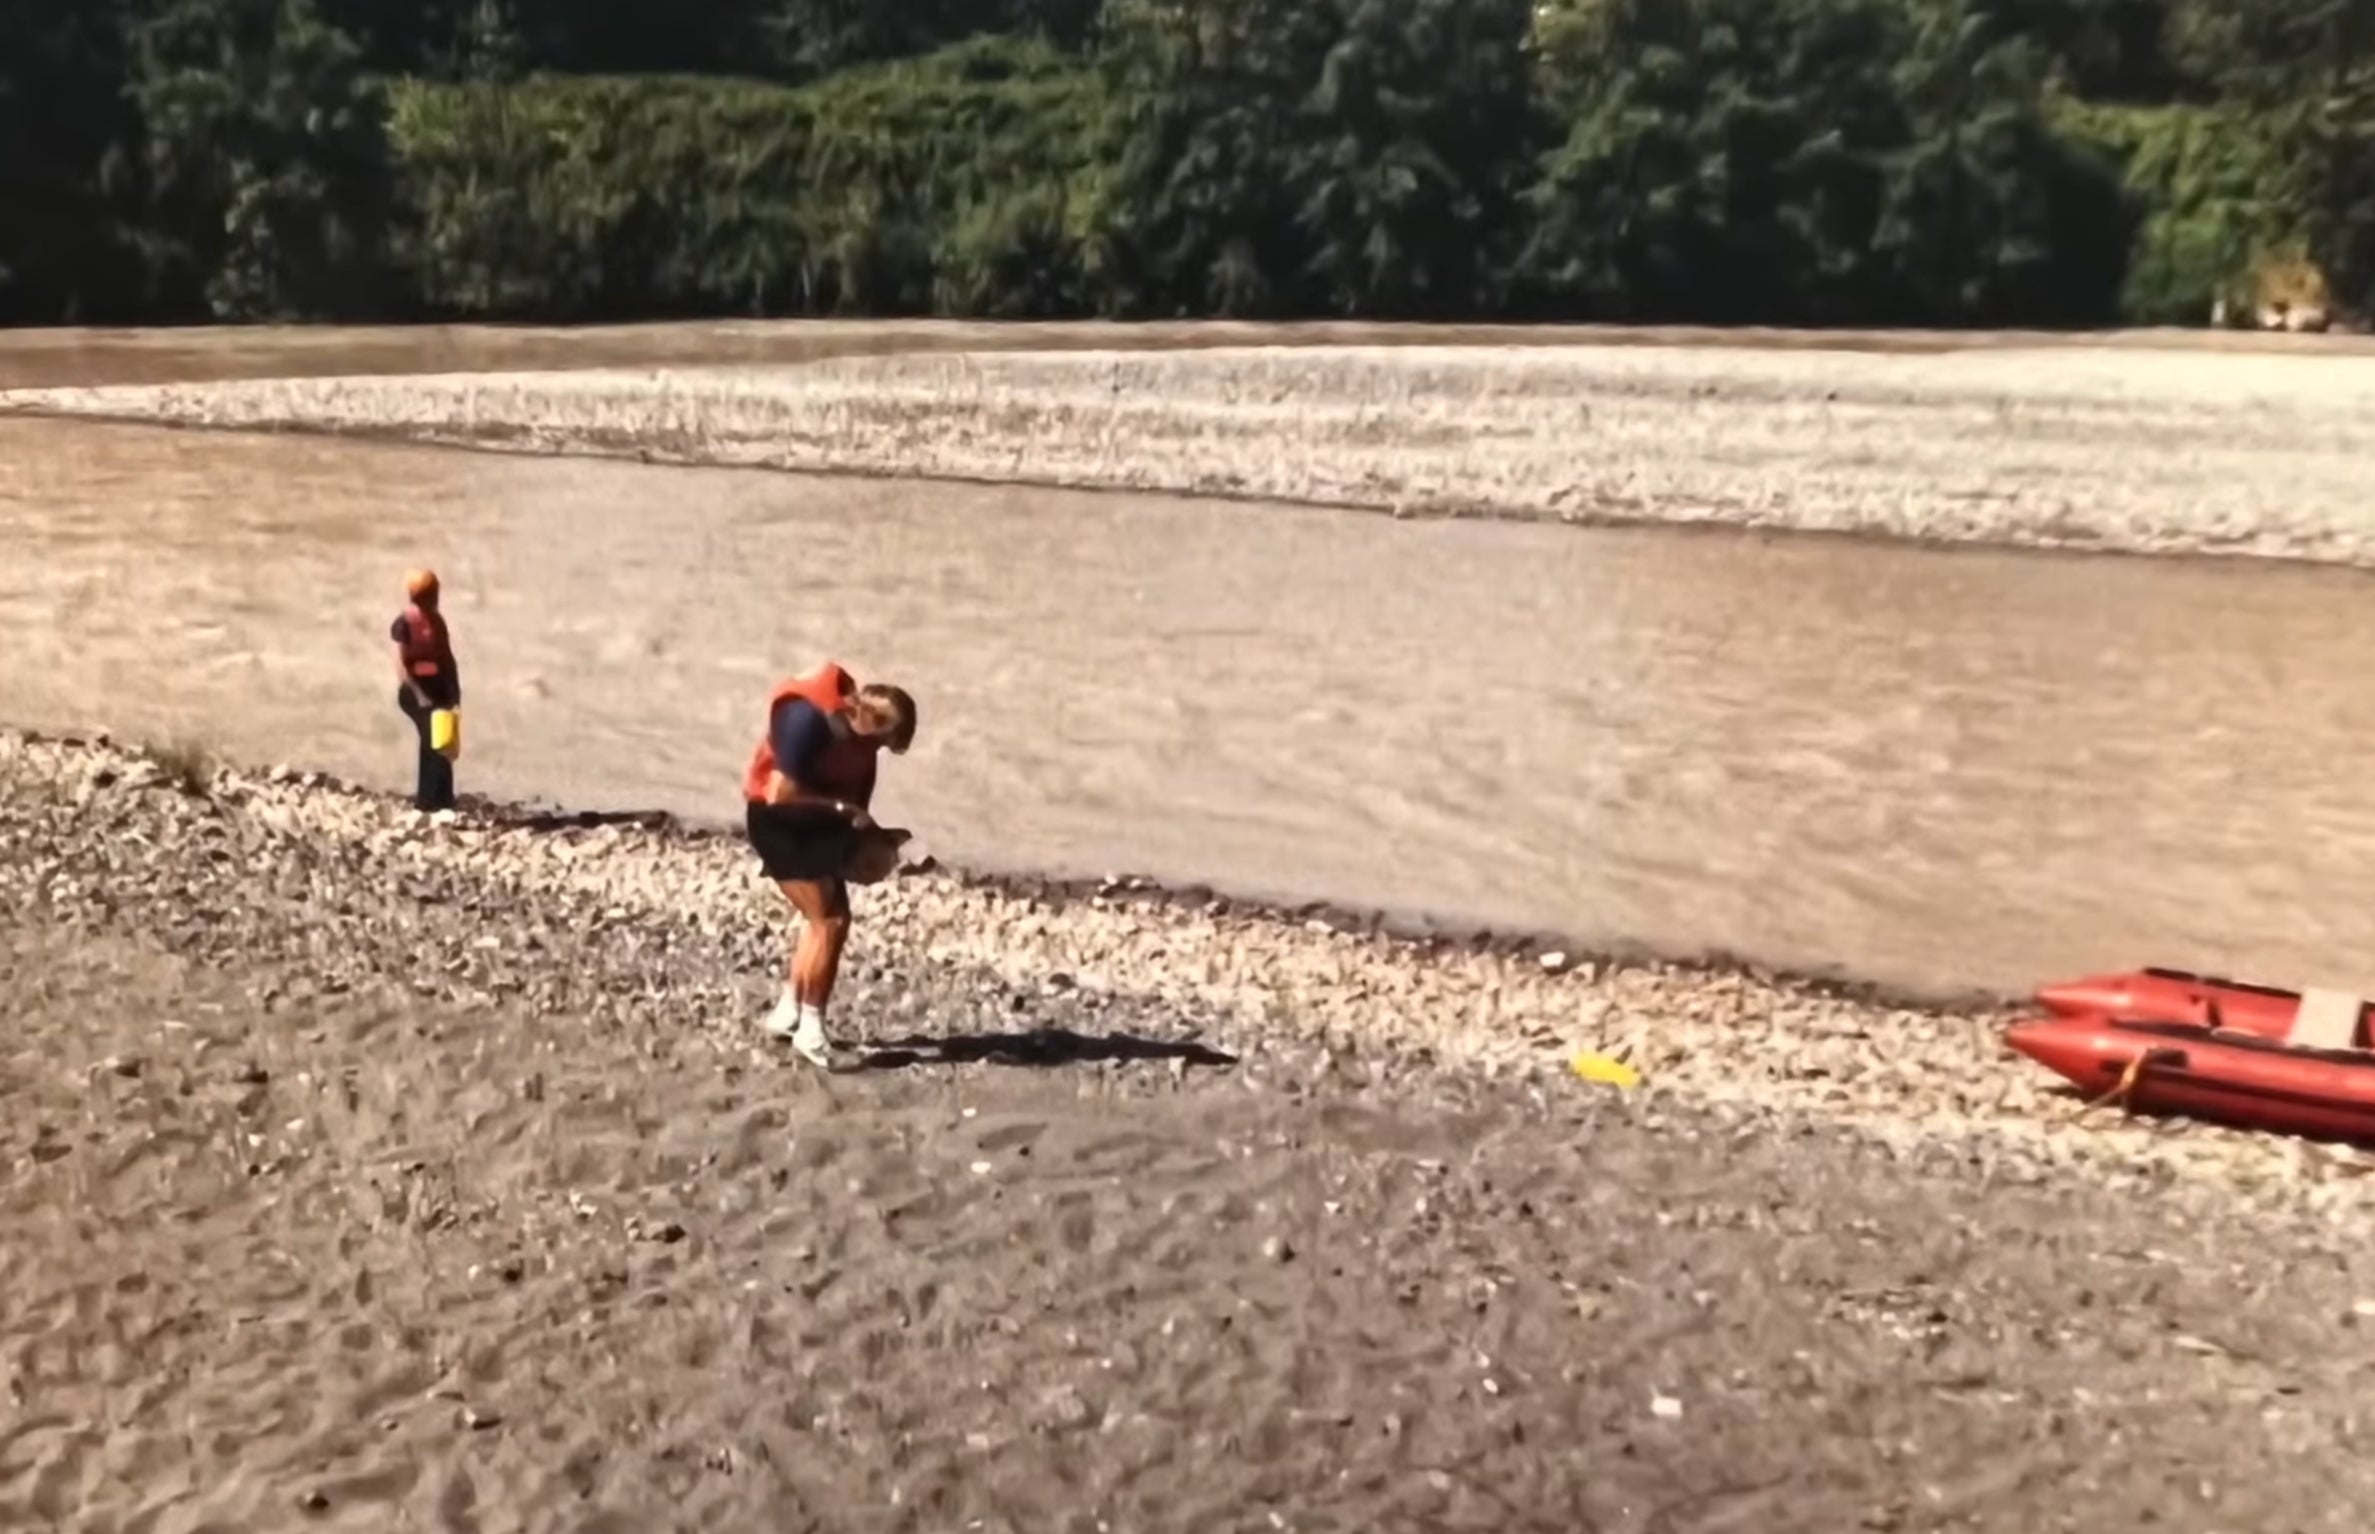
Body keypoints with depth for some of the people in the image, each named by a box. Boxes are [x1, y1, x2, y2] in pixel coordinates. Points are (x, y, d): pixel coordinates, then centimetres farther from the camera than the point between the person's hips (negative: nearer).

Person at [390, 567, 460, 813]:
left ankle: (442, 801, 10)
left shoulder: (437, 620, 13)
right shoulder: (404, 623, -8)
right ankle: (427, 801, -10)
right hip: (417, 690, -7)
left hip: (439, 688, 7)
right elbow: (401, 664, -13)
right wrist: (419, 694, -21)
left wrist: (455, 690, 6)